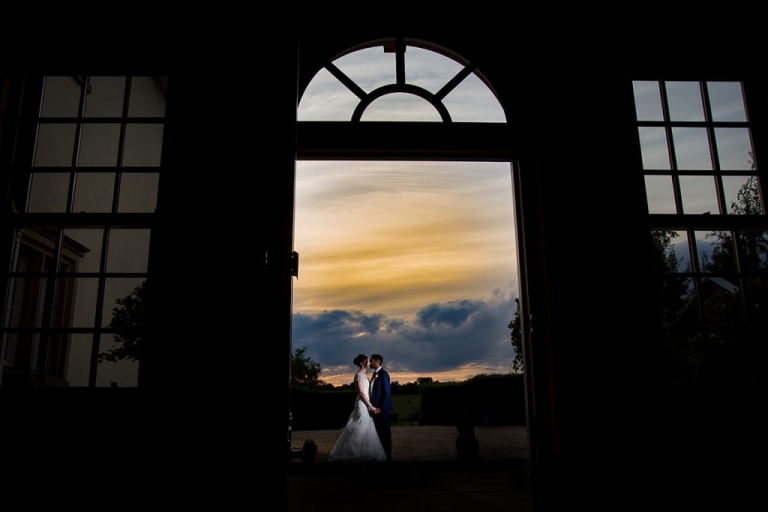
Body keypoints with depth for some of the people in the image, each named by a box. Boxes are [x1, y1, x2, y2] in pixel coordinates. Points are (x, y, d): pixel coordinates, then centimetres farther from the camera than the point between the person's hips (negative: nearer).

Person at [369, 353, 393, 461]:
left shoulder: (383, 374, -14)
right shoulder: (375, 374, 13)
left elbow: (386, 392, -17)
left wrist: (381, 407, -19)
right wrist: (373, 406, 14)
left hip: (381, 408, -9)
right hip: (375, 407, 9)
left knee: (385, 432, 0)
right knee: (379, 431, 13)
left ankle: (387, 455, 7)